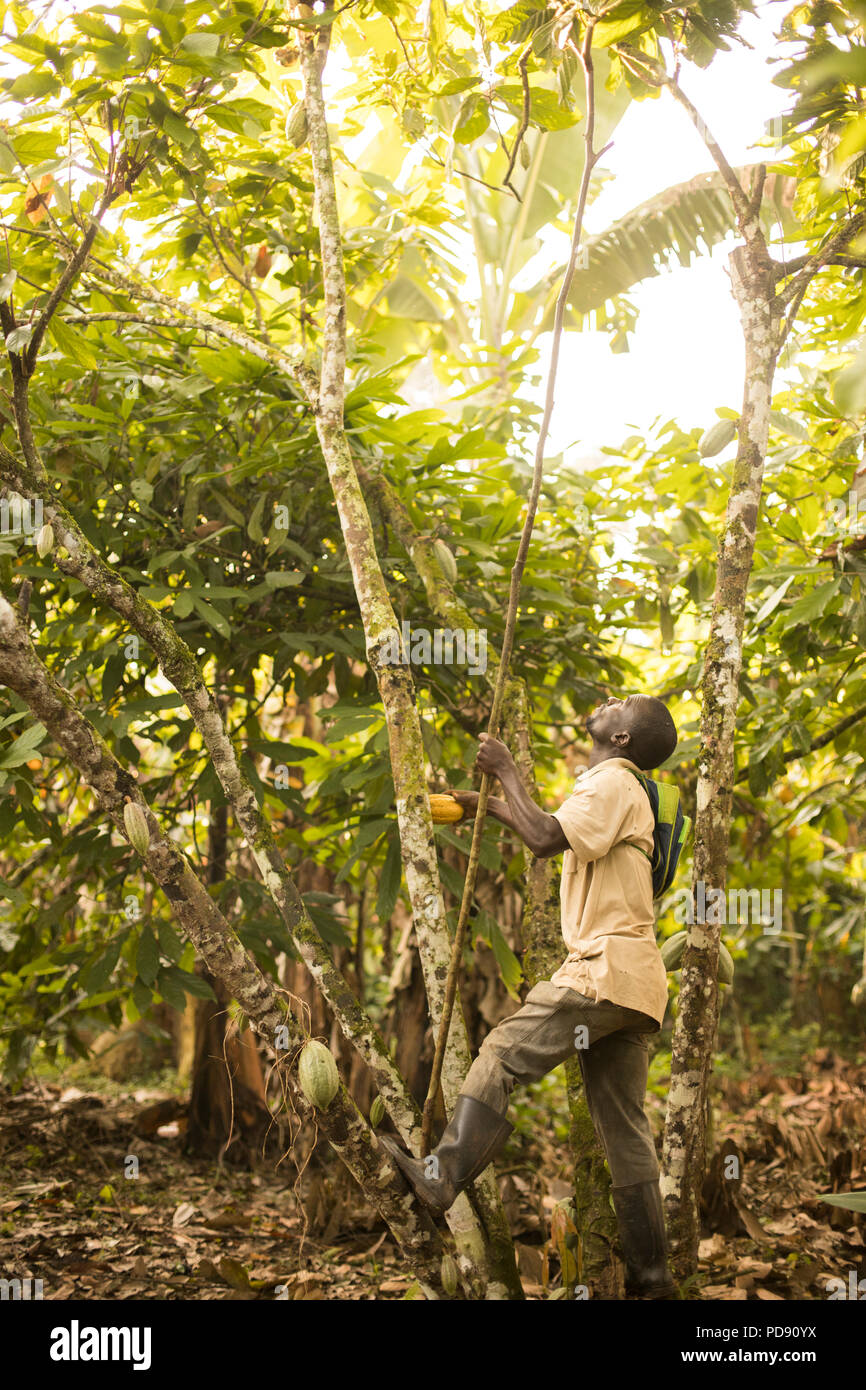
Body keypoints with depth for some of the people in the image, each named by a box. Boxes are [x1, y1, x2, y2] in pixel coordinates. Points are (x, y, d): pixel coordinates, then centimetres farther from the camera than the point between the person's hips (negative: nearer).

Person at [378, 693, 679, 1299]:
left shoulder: (614, 783, -6)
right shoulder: (610, 788, 27)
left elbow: (546, 838, -20)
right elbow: (554, 836, 41)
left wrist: (508, 772, -8)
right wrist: (486, 805, 40)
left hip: (607, 969, -10)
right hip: (632, 983, 10)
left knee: (503, 1056, -15)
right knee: (625, 1129, 8)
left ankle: (441, 1178, -23)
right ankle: (651, 1275, 9)